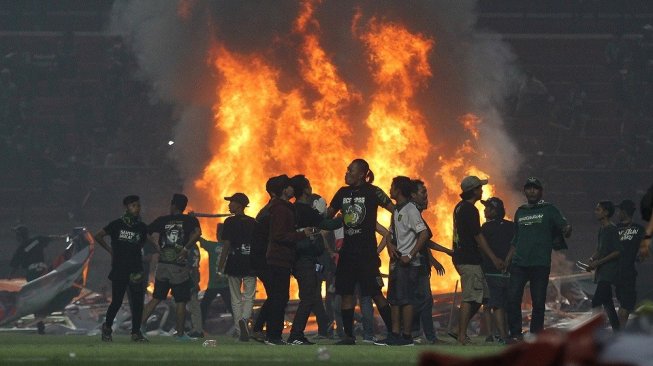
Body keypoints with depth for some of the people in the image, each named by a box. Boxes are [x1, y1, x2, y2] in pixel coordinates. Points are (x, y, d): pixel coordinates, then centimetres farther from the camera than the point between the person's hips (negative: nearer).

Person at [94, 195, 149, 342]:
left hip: (135, 270, 3)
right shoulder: (117, 224, -2)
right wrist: (111, 250, 2)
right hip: (119, 270, -3)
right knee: (117, 301, 0)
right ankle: (107, 327, 23)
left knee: (137, 302, -2)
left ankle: (136, 332, 6)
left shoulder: (142, 227, 8)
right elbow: (98, 236, 4)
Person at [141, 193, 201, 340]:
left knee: (156, 299, 12)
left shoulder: (162, 220, 5)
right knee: (181, 302, 5)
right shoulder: (190, 220, -2)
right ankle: (180, 333, 8)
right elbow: (197, 232, -22)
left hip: (162, 265, 3)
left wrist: (156, 245, 14)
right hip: (179, 267, -3)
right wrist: (186, 248, -13)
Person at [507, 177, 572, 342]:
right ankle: (515, 334, -2)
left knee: (538, 302, -2)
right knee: (512, 299, -7)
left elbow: (565, 227, -2)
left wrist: (567, 230, -27)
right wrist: (506, 260, 17)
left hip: (540, 265, -3)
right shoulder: (520, 212, 19)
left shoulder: (549, 210, 7)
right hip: (519, 264, 3)